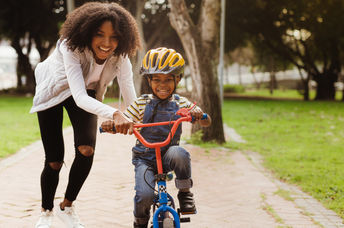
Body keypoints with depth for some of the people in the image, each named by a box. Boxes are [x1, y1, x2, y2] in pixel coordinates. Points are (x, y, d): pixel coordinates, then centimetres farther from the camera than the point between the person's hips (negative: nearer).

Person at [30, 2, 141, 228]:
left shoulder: (120, 58, -26)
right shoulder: (72, 48, -39)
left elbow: (132, 101, -27)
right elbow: (80, 97, -49)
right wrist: (114, 114, -64)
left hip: (86, 94, 3)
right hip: (53, 92, -3)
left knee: (86, 149, -19)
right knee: (54, 160, -3)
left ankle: (67, 207, 5)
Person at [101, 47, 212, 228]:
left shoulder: (180, 103, 2)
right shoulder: (142, 103, 0)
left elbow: (206, 123, -1)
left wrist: (199, 114, -25)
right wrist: (110, 125, -25)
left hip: (167, 154, 1)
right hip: (144, 157, -1)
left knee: (179, 154, -36)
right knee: (145, 195, -24)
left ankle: (185, 192, -10)